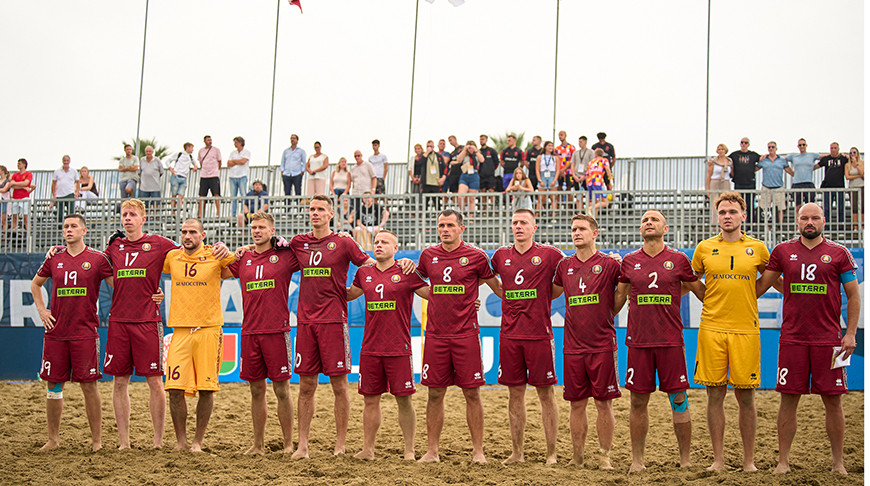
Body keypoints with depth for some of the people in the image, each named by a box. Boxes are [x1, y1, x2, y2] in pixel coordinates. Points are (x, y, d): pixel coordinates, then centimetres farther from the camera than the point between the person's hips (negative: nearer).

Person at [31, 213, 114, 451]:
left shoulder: (98, 259, 0)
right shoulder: (54, 259, 10)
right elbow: (35, 284, 25)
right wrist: (41, 310, 14)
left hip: (85, 332, -3)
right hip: (55, 331, 3)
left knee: (89, 386, -3)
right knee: (53, 385, 6)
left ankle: (96, 439, 6)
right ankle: (53, 438, 17)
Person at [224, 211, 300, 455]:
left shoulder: (286, 256, 1)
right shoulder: (243, 259, 12)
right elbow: (219, 273, 25)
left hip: (277, 331, -4)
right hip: (249, 332, 4)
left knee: (281, 390, -1)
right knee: (256, 391, 9)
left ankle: (288, 444, 7)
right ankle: (258, 444, 17)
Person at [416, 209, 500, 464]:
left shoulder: (476, 256, -1)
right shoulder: (428, 255, 8)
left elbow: (497, 287, 11)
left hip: (466, 334, -2)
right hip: (435, 334, 3)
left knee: (471, 393, 0)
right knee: (435, 393, 5)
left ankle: (478, 451, 9)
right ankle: (431, 451, 14)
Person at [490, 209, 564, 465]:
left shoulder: (549, 254, -1)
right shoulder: (501, 255, 9)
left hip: (539, 334, -3)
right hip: (509, 335, 3)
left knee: (545, 393, 0)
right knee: (515, 393, 7)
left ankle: (551, 454, 7)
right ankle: (517, 453, 15)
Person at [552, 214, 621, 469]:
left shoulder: (609, 264, -3)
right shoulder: (564, 265, 9)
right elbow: (552, 293, 25)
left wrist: (608, 313, -4)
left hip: (602, 345, -3)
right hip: (573, 346, 3)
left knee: (604, 403, 0)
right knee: (576, 403, 7)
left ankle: (604, 456, 10)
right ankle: (577, 458, 16)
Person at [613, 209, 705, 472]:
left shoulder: (678, 260, 3)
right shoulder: (629, 261, 8)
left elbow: (700, 291, 14)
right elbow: (618, 298, 18)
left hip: (671, 341, -1)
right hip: (638, 341, 1)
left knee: (678, 400, 1)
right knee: (638, 401, 4)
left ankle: (685, 460, 12)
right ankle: (637, 460, 15)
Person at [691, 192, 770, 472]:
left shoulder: (757, 248, 5)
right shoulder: (704, 248, 6)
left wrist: (746, 298, 11)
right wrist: (712, 300, 9)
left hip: (746, 330, 0)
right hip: (711, 329, 1)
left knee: (745, 396, 2)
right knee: (715, 395, 2)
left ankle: (749, 460, 12)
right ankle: (718, 459, 11)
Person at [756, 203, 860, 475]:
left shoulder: (838, 254, 3)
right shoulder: (782, 251, 7)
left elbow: (853, 295, 6)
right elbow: (761, 285, 14)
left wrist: (851, 333, -2)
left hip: (828, 340, -1)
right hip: (792, 338, 1)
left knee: (832, 399, 2)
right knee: (788, 398, 2)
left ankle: (838, 463, 14)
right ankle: (783, 461, 10)